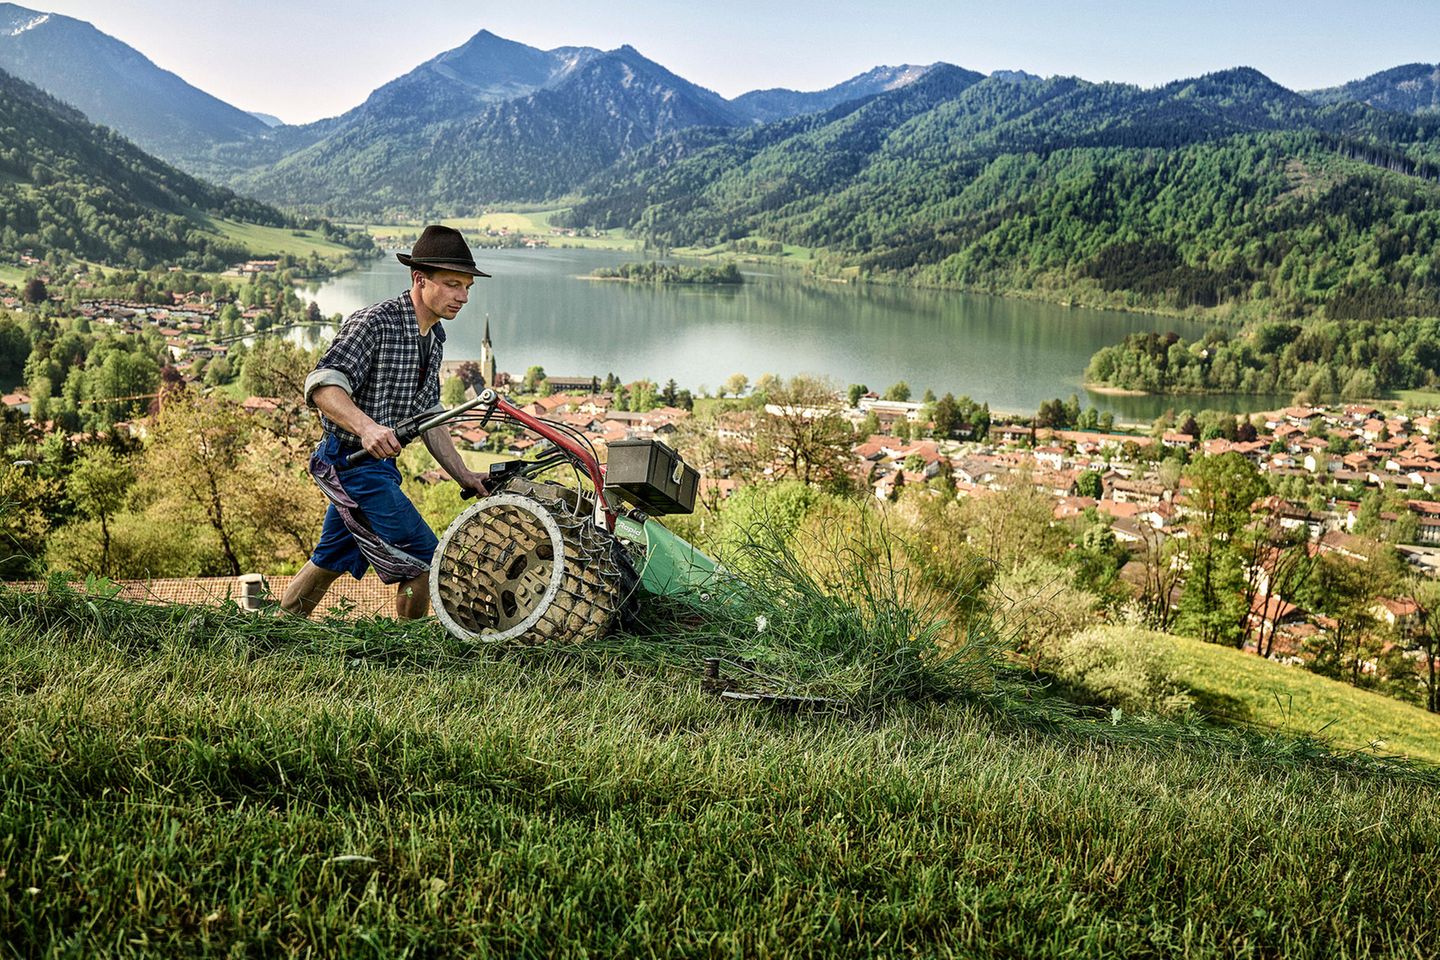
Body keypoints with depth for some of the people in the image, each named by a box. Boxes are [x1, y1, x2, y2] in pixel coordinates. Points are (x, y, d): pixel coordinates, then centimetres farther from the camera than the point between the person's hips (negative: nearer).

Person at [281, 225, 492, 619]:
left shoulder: (435, 335, 10)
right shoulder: (374, 322, -18)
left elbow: (428, 414, 15)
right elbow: (323, 385, -29)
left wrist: (463, 475, 9)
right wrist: (366, 427, -46)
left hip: (378, 465, 10)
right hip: (353, 462, -10)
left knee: (330, 560, 22)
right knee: (424, 560, -9)